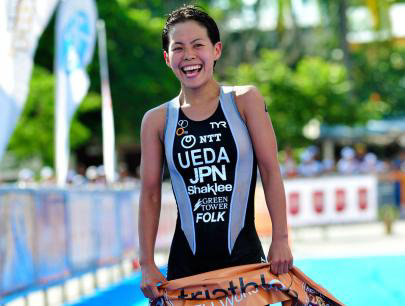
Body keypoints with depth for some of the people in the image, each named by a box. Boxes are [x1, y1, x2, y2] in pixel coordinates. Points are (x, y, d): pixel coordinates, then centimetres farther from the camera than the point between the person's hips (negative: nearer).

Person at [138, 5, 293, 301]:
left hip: (244, 255, -1)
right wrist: (147, 263, -1)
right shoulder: (157, 120, 2)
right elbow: (150, 195, 4)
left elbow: (271, 171, -2)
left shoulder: (245, 101, 0)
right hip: (186, 262, 1)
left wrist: (280, 239, -7)